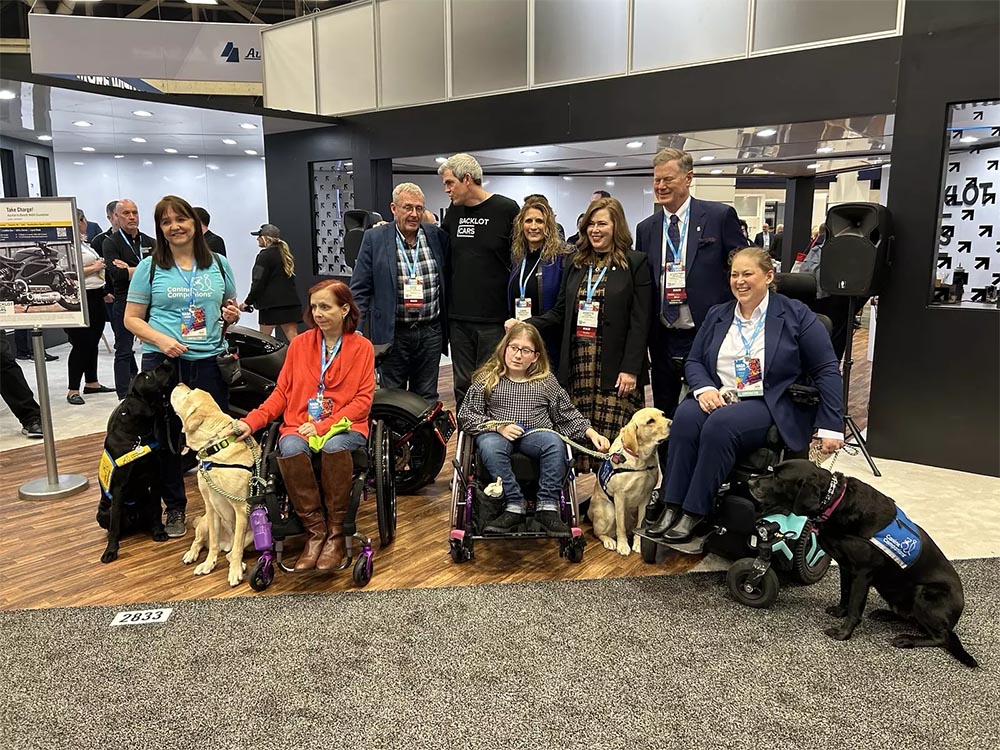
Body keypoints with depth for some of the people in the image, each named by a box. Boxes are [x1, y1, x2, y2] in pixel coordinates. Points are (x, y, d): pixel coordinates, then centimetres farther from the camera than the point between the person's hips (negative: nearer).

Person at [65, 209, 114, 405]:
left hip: (96, 297, 9)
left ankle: (92, 383, 24)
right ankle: (73, 390, 1)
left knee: (92, 343, 14)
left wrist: (105, 291, 19)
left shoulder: (83, 242, 17)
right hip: (81, 300, -9)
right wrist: (94, 268, -15)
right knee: (81, 345, -6)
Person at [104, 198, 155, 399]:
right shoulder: (111, 243, 0)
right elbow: (116, 274, -16)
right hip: (124, 303, -4)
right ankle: (124, 397, 4)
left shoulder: (149, 242, 13)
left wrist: (129, 270, -13)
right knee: (124, 352, 1)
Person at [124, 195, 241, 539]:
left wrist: (233, 314, -4)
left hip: (210, 360, 1)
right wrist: (161, 339, -15)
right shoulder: (150, 267, 2)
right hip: (163, 362, -1)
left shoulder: (218, 264, 9)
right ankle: (175, 507, 23)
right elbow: (132, 318, 2)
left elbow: (230, 309, 20)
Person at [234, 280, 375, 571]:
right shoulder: (299, 344, 12)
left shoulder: (362, 347, 5)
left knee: (334, 447, -37)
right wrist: (251, 421, -5)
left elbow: (363, 400, -1)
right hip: (300, 425, 2)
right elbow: (281, 392, 12)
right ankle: (316, 532, -22)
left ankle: (335, 534, -24)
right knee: (290, 450, -33)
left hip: (344, 426, -2)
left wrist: (323, 426, -14)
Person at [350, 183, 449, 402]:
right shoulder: (374, 238, -3)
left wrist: (447, 325, 7)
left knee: (427, 399, 12)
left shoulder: (437, 235, 3)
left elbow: (446, 280, 11)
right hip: (392, 333, -2)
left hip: (430, 332, 2)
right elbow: (359, 289, -2)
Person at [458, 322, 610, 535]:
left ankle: (547, 507, -26)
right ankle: (515, 507, -30)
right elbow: (465, 415, 3)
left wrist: (591, 433, 1)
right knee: (489, 446, -36)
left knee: (555, 443, -32)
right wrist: (498, 426, -11)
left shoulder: (546, 381, 11)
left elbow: (567, 413, 15)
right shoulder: (487, 378, 6)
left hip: (535, 435, 1)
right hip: (497, 433, -1)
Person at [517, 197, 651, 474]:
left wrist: (631, 368, -11)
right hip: (577, 363, 4)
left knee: (614, 438, -7)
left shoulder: (635, 263, 0)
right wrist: (526, 325, -2)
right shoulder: (574, 262, 15)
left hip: (615, 365, -4)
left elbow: (640, 321, -5)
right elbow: (560, 313, 14)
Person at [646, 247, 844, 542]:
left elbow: (827, 371, 0)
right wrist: (704, 388, -10)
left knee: (720, 425, -35)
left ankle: (694, 512, -25)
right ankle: (672, 506, -27)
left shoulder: (796, 315, 2)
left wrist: (831, 427, -6)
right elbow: (693, 361, 14)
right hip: (718, 398, 4)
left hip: (770, 406, -4)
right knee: (685, 416, -30)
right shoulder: (717, 315, 15)